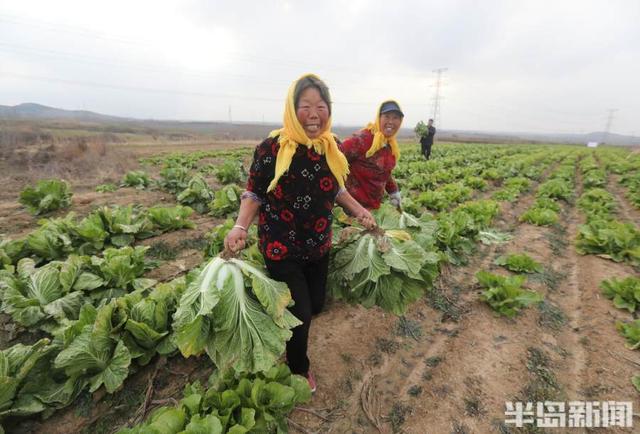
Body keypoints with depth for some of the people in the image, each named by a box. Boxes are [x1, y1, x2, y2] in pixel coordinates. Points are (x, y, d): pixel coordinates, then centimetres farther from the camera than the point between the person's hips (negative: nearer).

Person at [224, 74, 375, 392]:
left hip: (319, 247, 6)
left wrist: (359, 211, -1)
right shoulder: (272, 147, -18)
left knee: (316, 304, 20)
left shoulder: (331, 148, -2)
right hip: (281, 249, -5)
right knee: (300, 314, 4)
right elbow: (254, 193, -10)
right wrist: (240, 226, -25)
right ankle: (299, 369, 39)